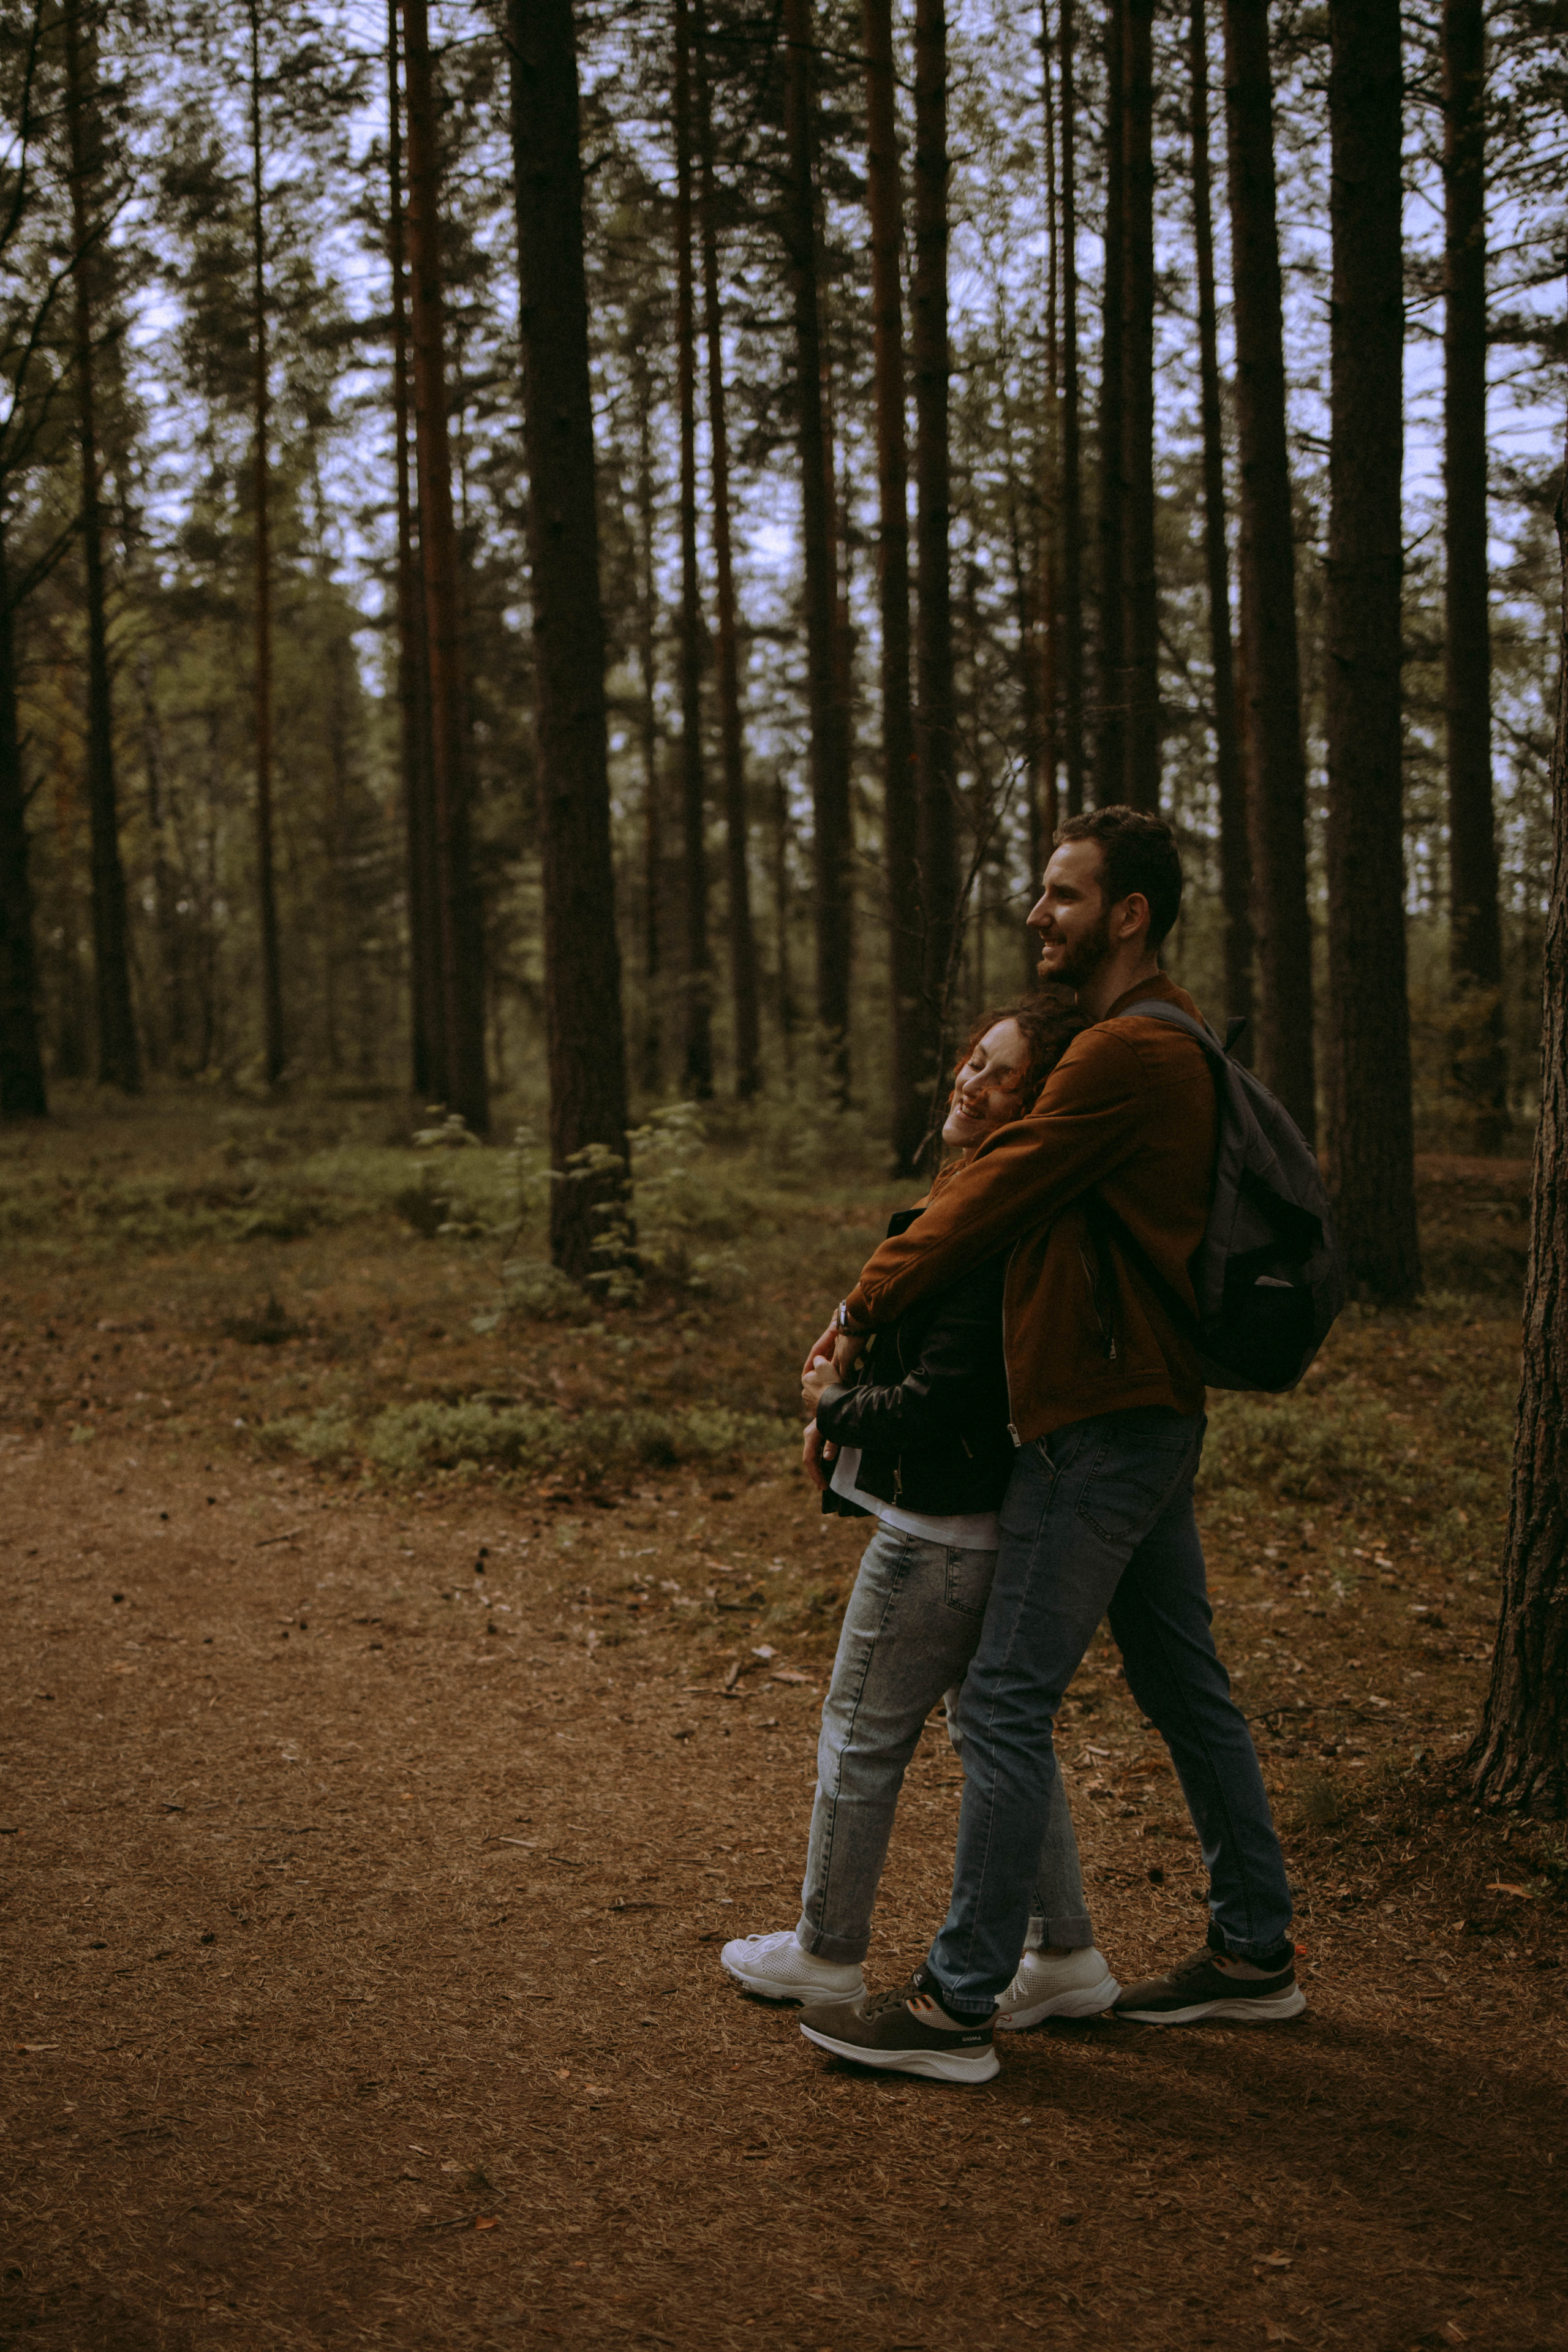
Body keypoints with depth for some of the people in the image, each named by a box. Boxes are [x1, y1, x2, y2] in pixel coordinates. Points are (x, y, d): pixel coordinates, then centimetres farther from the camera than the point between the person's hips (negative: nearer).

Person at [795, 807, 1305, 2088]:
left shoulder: (1127, 1054, -17)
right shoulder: (1170, 1043, 17)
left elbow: (990, 1197, -15)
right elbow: (1026, 1197, 19)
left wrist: (864, 1308, -4)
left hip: (1104, 1426, -11)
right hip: (1149, 1413, 11)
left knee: (1007, 1704, -7)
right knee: (1185, 1685, 17)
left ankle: (958, 2005, -1)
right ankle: (1254, 1948, 27)